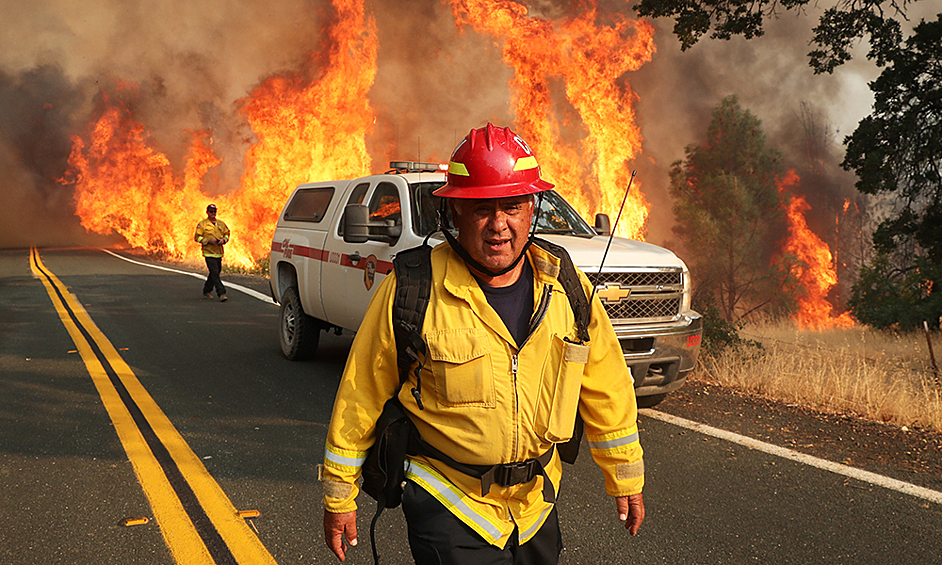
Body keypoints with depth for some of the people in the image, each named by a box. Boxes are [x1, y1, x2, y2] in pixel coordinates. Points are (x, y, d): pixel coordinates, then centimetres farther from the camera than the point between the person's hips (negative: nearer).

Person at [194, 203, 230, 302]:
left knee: (215, 273, 13)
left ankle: (207, 291, 30)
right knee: (215, 273, -13)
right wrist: (208, 240, -16)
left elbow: (227, 234, 19)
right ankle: (221, 293, -15)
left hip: (219, 252, 6)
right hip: (208, 252, -6)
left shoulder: (221, 223, 12)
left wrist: (223, 240, -2)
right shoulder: (202, 224, -2)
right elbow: (197, 237, -4)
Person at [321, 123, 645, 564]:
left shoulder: (567, 288, -5)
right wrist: (338, 495, -2)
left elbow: (606, 388, 6)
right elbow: (360, 395, -9)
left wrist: (625, 478, 11)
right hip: (446, 503, -4)